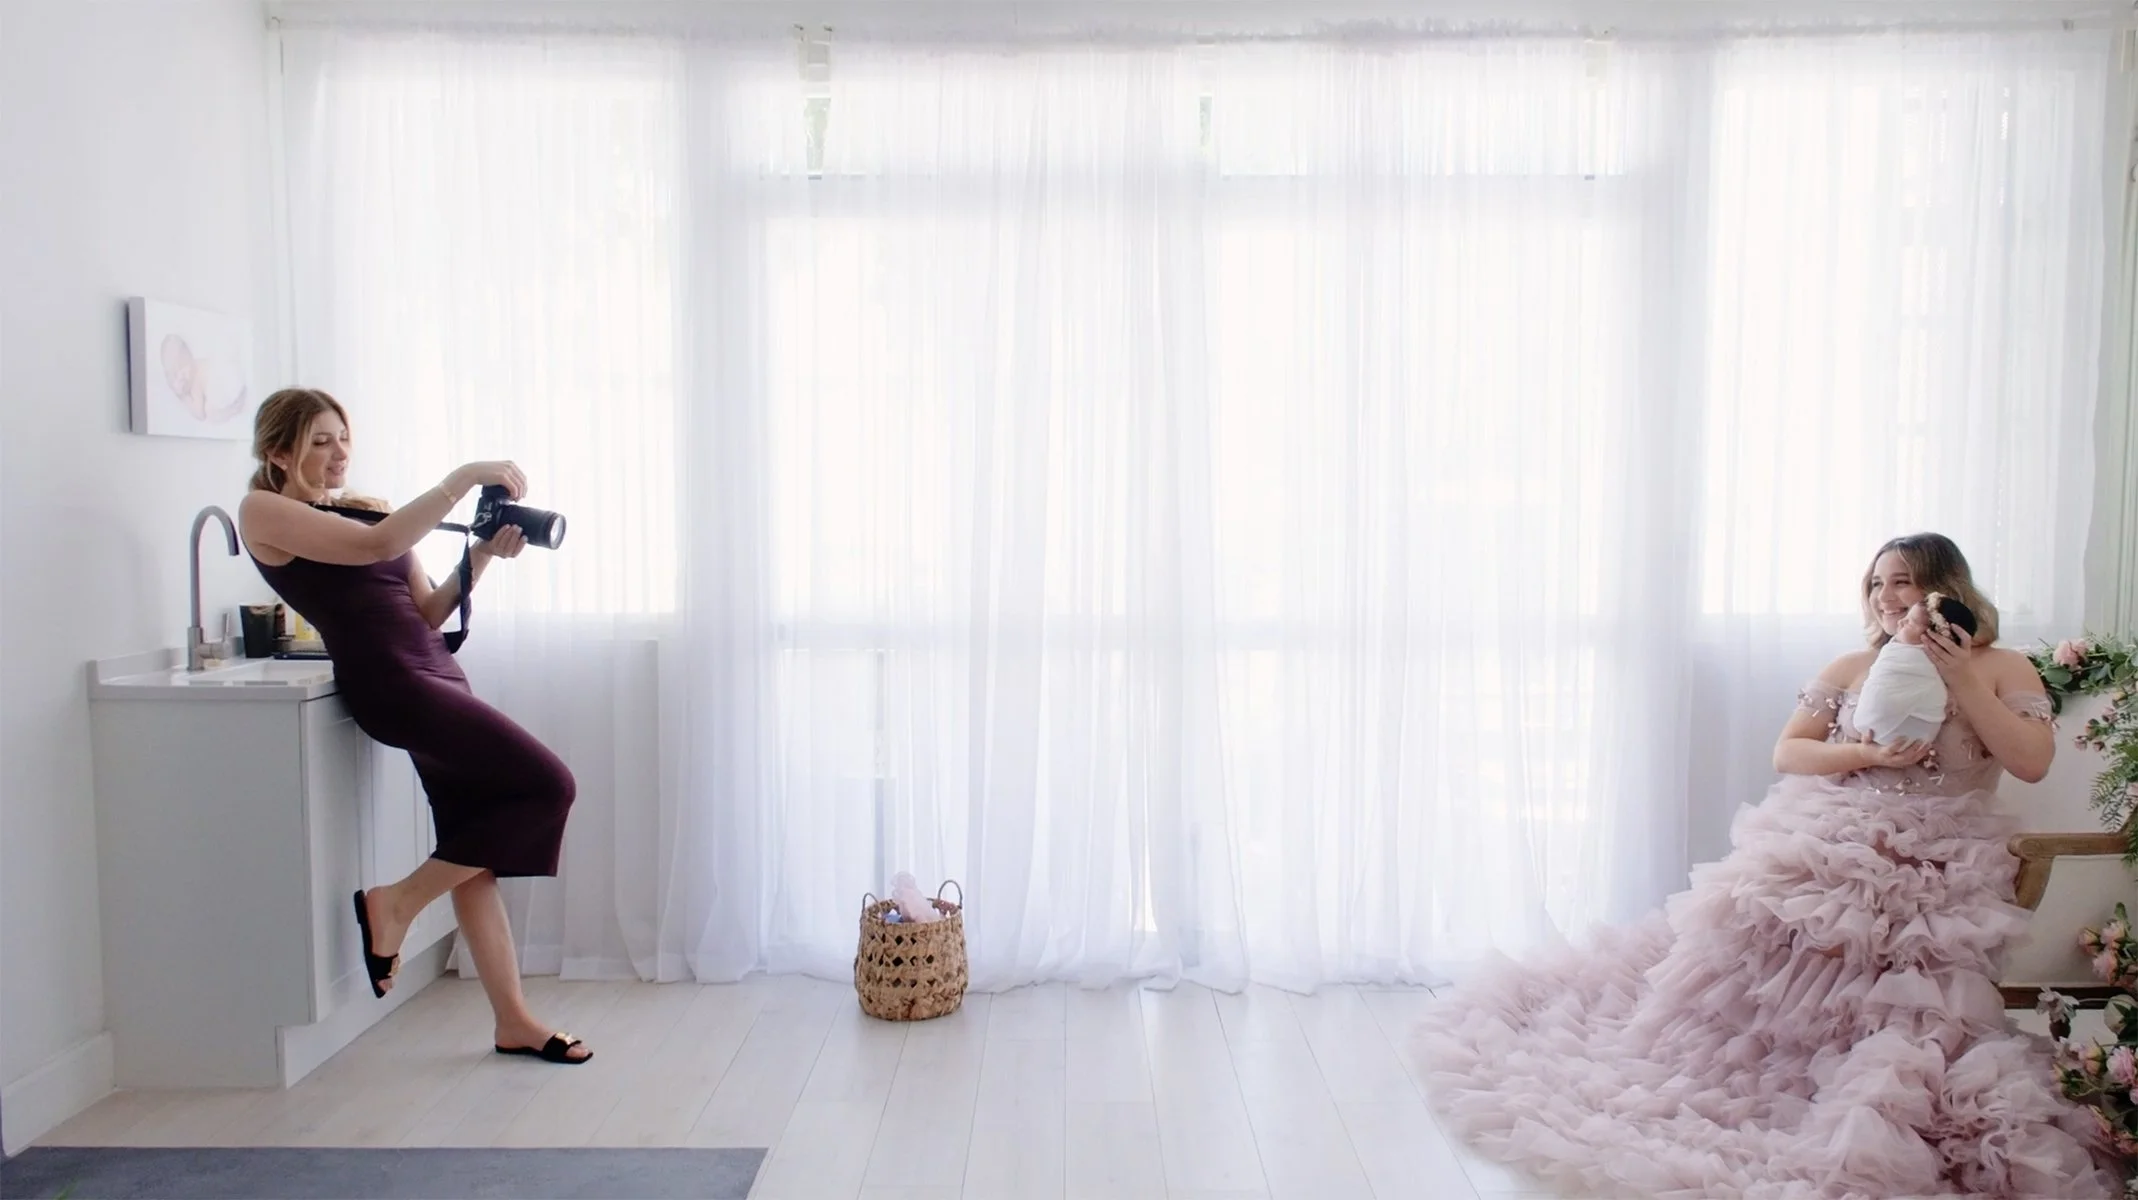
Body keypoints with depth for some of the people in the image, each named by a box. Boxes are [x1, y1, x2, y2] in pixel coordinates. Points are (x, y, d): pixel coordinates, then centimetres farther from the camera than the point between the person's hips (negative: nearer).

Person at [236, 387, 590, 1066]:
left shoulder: (370, 508, 20)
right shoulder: (264, 511, 0)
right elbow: (373, 546, -17)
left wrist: (479, 559, 0)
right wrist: (463, 478, -16)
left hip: (436, 674, 7)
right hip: (389, 682, -7)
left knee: (473, 854, 7)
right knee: (547, 785, -14)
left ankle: (513, 1021, 14)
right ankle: (397, 904, 1)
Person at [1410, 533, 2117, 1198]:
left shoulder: (2002, 669, 8)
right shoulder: (1850, 670, 13)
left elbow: (2034, 763, -5)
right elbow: (1786, 755, 8)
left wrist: (1961, 681, -11)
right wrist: (1864, 753, -9)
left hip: (1934, 867, -2)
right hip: (1827, 842, 2)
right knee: (1753, 932, -14)